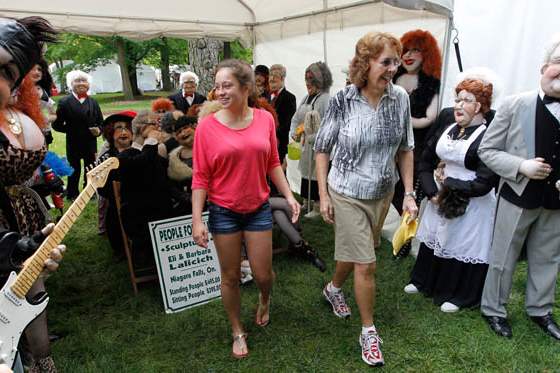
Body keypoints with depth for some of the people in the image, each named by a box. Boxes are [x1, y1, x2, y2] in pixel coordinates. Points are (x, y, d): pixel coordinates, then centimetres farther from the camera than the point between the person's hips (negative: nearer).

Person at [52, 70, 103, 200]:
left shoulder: (93, 102, 9)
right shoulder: (65, 102, -3)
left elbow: (101, 122, 9)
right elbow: (56, 124, -4)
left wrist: (98, 130, -10)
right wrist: (70, 129, -11)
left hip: (90, 143, 3)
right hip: (73, 143, -3)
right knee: (74, 170, 8)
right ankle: (72, 194, 21)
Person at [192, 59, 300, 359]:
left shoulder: (265, 119, -4)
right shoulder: (207, 126, -11)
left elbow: (273, 163, 5)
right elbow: (200, 177, -8)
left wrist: (289, 196, -1)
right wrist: (197, 220, -11)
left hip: (259, 209, 2)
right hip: (223, 212, -1)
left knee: (263, 274, 9)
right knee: (230, 276, 11)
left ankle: (264, 299, 47)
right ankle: (238, 332, 35)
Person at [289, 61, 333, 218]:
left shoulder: (325, 99, -15)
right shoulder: (306, 98, 10)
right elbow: (296, 118, 15)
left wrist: (312, 138, -21)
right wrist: (294, 132, 0)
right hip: (306, 145, 8)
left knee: (316, 176, 0)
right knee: (306, 173, 16)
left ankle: (317, 207, 13)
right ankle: (307, 203, 31)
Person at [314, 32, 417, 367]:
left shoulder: (400, 98, -6)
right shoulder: (342, 101, -16)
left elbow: (405, 148, 3)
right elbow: (322, 148, -7)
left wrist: (409, 194, 0)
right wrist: (323, 195, -8)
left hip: (383, 192, 4)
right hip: (348, 194, -4)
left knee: (354, 250, 21)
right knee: (366, 264, 0)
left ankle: (334, 288, 52)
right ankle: (369, 332, 22)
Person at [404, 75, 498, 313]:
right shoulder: (447, 130, 3)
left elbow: (484, 183, -22)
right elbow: (425, 163, 7)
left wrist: (448, 183, -15)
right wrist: (432, 192, -6)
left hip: (471, 206, -6)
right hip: (439, 200, 7)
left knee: (462, 245, 7)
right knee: (433, 239, 18)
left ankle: (459, 296, 28)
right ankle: (424, 281, 39)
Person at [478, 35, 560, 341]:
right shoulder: (515, 105, -8)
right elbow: (486, 150, -6)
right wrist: (521, 167, -19)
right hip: (518, 196, -3)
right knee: (503, 258, 9)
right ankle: (493, 309, 28)